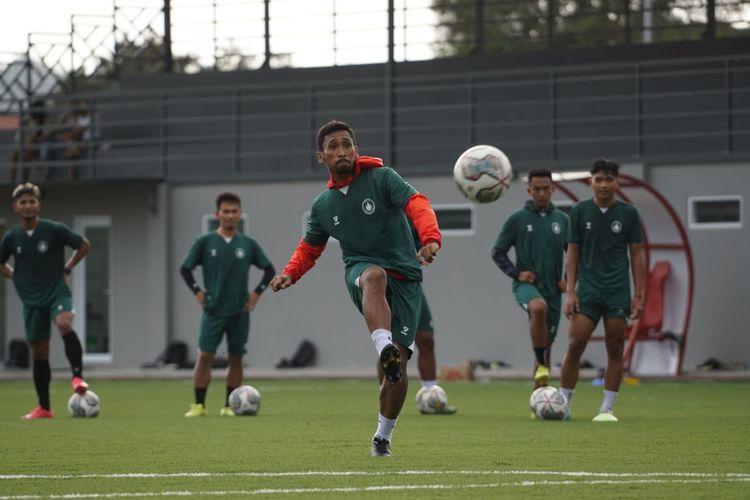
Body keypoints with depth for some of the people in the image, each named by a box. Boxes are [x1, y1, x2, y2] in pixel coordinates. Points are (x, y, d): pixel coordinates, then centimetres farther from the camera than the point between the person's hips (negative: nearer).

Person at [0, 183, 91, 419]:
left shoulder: (54, 230, -8)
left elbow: (84, 245, 4)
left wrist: (66, 268, 0)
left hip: (57, 293, -3)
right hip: (32, 300, 3)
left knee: (64, 325, -35)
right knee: (39, 352, 7)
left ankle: (78, 377, -32)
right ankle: (44, 408, 14)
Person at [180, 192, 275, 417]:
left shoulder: (248, 244, 5)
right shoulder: (205, 242, 0)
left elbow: (269, 269, 11)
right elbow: (185, 268, 4)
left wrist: (257, 292, 1)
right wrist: (198, 292, -6)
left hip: (239, 312, 2)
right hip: (213, 310, -2)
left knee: (236, 358, 2)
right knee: (205, 356, -9)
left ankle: (229, 406, 10)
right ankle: (199, 405, -5)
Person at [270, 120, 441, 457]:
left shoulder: (381, 178, -2)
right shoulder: (323, 205, 11)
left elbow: (416, 205, -17)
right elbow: (309, 248, 25)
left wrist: (430, 239, -38)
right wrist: (290, 273, 4)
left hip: (404, 277, -1)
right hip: (360, 269, 1)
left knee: (398, 366, -7)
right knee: (375, 276, -40)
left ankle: (383, 437, 13)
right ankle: (384, 348, -62)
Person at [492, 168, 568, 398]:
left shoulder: (562, 220, 7)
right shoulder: (517, 219, -1)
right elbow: (498, 252, 4)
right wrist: (516, 273, -9)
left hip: (552, 290, 4)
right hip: (526, 285, -4)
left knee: (547, 345, 6)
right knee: (538, 308, -38)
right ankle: (540, 365, -28)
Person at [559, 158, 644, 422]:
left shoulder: (629, 213, 2)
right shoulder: (580, 211, 2)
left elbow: (636, 254, 5)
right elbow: (573, 252, 5)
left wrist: (638, 295, 0)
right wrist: (570, 291, -2)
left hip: (618, 292, 0)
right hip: (588, 290, 0)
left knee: (615, 349, 0)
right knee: (575, 345, -6)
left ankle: (607, 409, 6)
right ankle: (563, 405, 2)